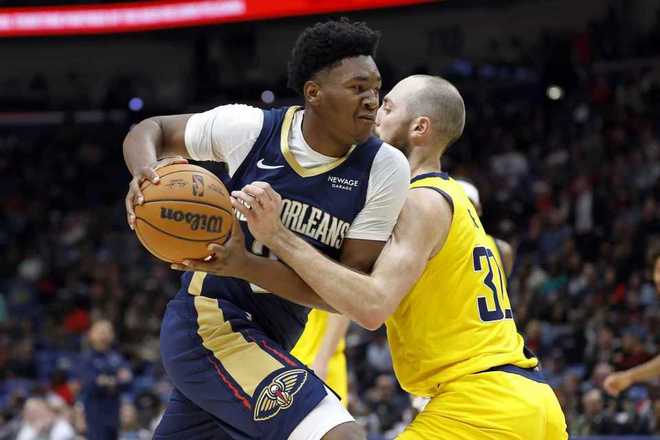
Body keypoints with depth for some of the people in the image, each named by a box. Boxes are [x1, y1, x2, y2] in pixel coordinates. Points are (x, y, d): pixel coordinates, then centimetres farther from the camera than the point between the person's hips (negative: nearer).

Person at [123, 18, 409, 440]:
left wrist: (246, 265, -27)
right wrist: (148, 173, -21)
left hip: (268, 341, 5)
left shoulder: (385, 170, -9)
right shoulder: (250, 128, -13)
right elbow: (149, 131, 4)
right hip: (209, 321, -5)